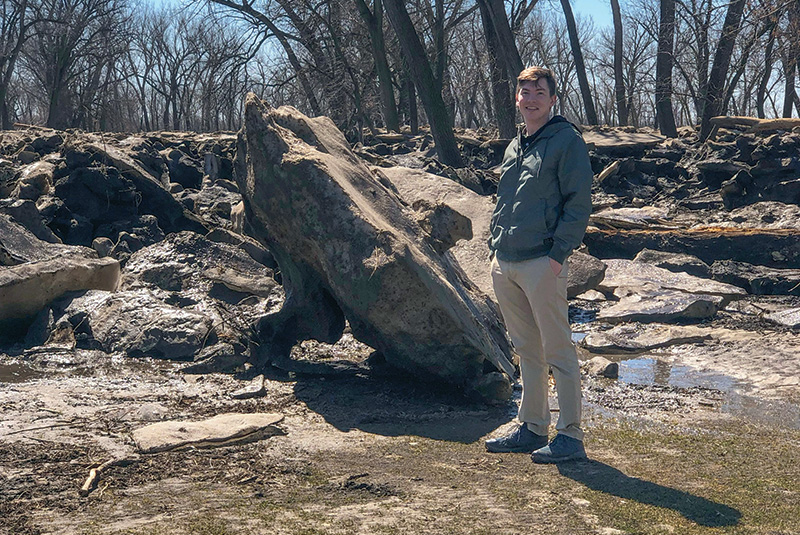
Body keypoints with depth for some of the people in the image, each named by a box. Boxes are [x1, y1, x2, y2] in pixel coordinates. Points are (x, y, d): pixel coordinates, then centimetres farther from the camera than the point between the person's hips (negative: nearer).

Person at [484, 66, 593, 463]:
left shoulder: (567, 141, -4)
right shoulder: (514, 146, 19)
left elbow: (579, 203, -9)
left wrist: (558, 253, -16)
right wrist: (494, 248, 14)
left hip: (542, 263, -8)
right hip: (506, 265, 8)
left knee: (558, 351, -2)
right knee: (526, 351, 14)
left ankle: (570, 436, 5)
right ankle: (531, 428, 24)